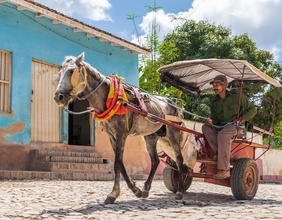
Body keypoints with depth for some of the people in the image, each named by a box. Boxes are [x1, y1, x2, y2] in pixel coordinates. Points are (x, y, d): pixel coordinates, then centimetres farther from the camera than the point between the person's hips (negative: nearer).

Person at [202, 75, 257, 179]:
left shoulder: (237, 96, 3)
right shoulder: (214, 103, 15)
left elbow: (252, 110, 6)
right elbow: (214, 121, 12)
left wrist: (242, 119, -10)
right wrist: (210, 122, -13)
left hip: (235, 126, -5)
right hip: (220, 127, 5)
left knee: (222, 134, -36)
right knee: (206, 128, -21)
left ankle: (224, 170, -39)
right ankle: (219, 153, -31)